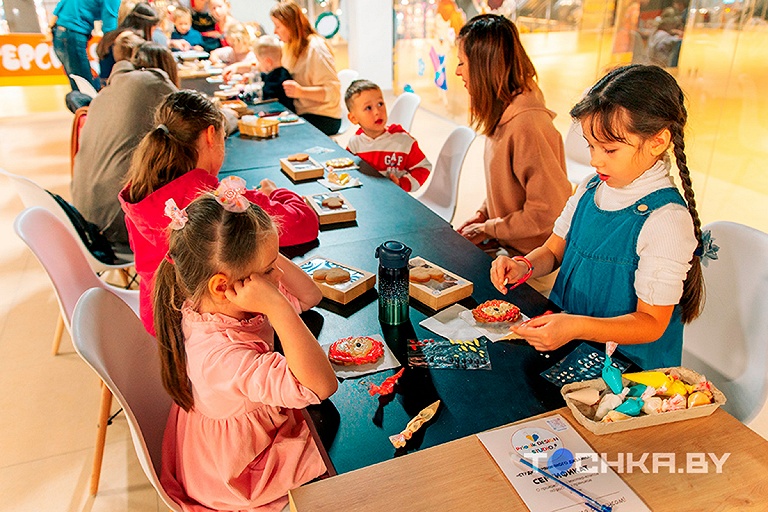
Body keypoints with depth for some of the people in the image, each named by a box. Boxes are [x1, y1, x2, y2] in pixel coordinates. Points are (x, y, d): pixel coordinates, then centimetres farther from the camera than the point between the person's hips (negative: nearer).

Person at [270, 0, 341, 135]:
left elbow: (333, 91, -19)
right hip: (299, 113, 8)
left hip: (322, 118, -8)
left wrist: (302, 92, -33)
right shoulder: (291, 47, 15)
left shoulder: (315, 48, -13)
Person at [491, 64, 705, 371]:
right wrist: (524, 266, -10)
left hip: (627, 365, -6)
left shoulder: (666, 219, -19)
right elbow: (553, 250, 12)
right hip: (563, 338, 7)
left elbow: (651, 323, -18)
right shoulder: (590, 190, 3)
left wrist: (577, 327, -33)